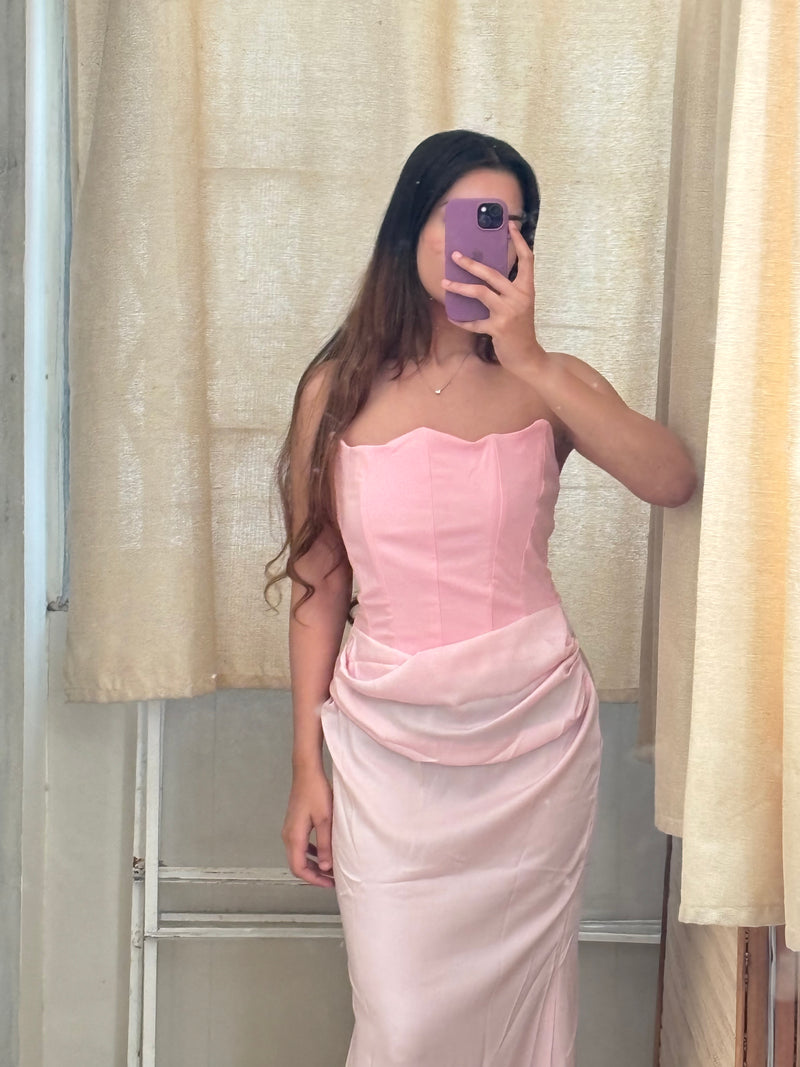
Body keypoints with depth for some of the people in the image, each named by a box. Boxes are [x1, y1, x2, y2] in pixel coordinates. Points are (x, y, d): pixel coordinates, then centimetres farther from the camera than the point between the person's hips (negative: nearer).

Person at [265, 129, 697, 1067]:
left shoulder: (549, 384, -1)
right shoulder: (339, 391, -1)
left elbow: (673, 481, -20)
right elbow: (319, 586, 2)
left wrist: (528, 361, -23)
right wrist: (307, 768, 2)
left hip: (536, 741, 1)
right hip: (389, 748, 0)